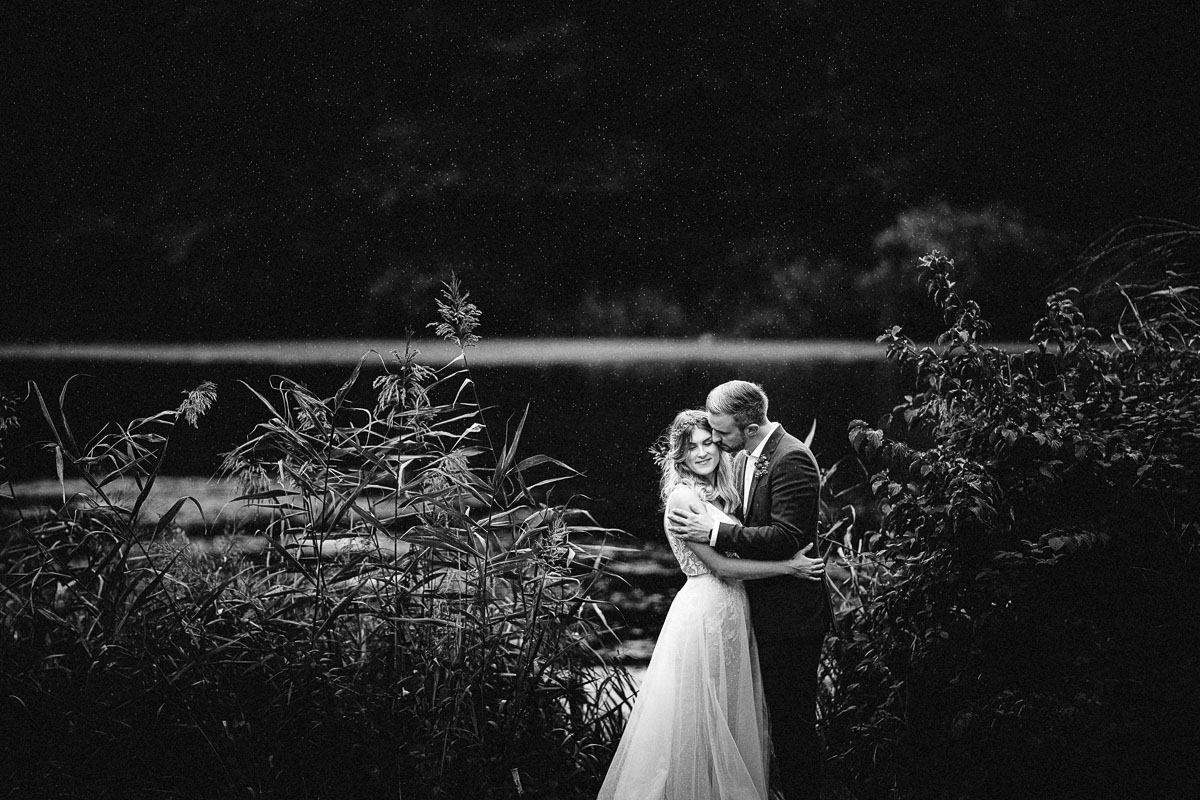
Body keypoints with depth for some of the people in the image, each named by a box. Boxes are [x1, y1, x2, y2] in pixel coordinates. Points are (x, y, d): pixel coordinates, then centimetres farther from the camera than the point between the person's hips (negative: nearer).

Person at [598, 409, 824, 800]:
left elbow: (741, 547, 12)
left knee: (731, 716, 13)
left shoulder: (720, 493, 13)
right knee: (701, 719, 0)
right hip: (705, 610, -9)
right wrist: (789, 567, -14)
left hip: (732, 609, 9)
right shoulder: (683, 496, -14)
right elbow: (721, 565, -16)